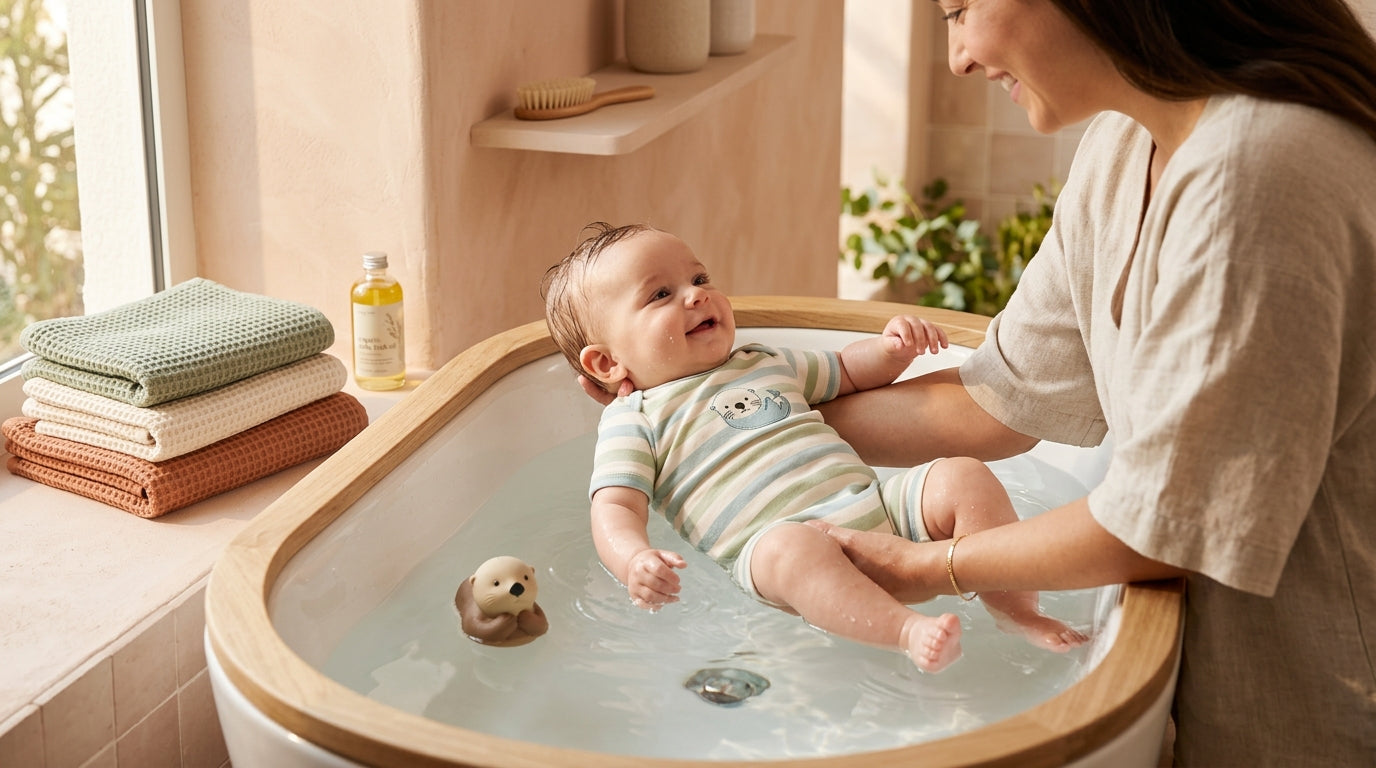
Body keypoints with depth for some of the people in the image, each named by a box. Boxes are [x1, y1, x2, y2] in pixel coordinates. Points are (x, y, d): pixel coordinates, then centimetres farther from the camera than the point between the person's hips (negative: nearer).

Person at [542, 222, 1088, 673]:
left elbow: (848, 372, 40)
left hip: (876, 507, 7)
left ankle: (1016, 607, -15)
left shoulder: (764, 364, 29)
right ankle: (906, 629, -50)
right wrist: (634, 561, -26)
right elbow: (615, 509, -3)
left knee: (964, 477, -11)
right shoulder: (634, 420, 9)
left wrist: (891, 348, 16)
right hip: (771, 543, -7)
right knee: (792, 549, -40)